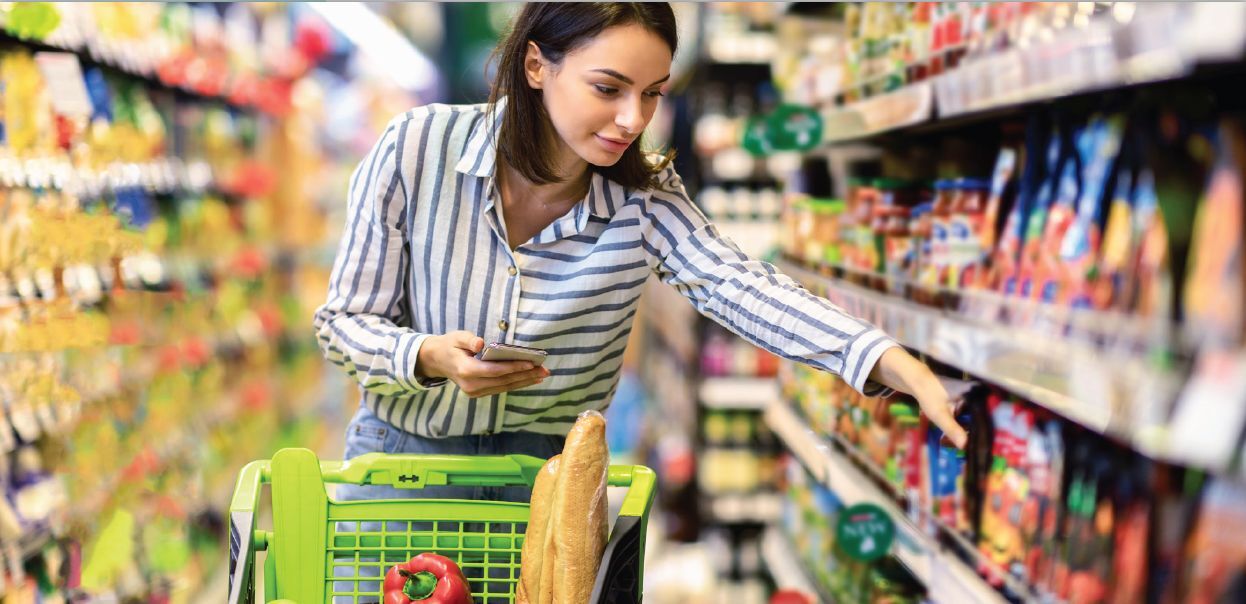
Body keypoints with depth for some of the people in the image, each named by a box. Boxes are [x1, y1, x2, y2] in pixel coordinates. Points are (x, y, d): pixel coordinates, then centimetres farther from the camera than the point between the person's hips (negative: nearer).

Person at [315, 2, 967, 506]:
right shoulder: (417, 148, -14)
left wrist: (896, 364, -44)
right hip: (403, 453, 0)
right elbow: (344, 319, -7)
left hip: (550, 475, 1)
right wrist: (430, 357, -30)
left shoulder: (644, 202, -10)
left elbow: (741, 286, -27)